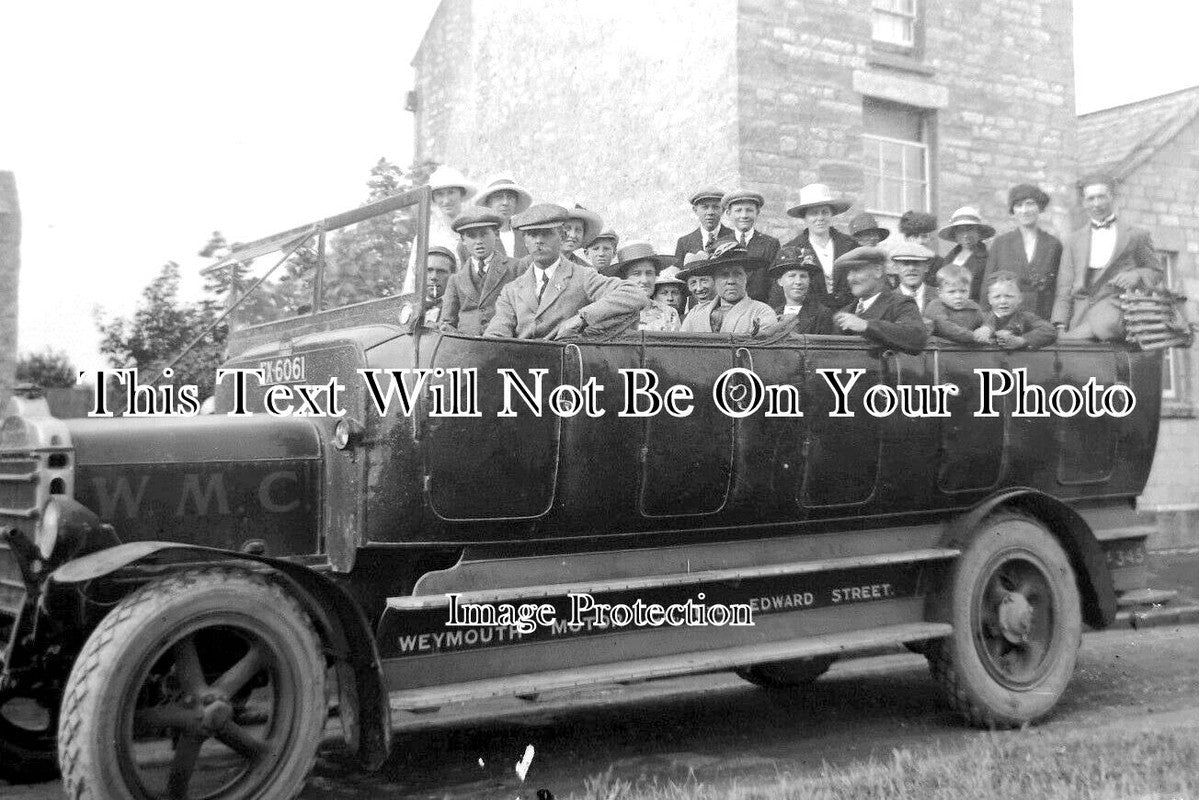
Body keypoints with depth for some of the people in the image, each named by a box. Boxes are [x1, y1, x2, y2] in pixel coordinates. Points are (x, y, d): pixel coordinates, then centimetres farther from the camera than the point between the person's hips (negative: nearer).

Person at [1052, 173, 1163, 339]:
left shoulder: (1136, 235, 16)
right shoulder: (1075, 240, 22)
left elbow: (1156, 272, 20)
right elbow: (1064, 287, 14)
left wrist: (1137, 275, -5)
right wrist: (1060, 326, -1)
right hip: (1081, 310, 2)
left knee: (1104, 326, -38)